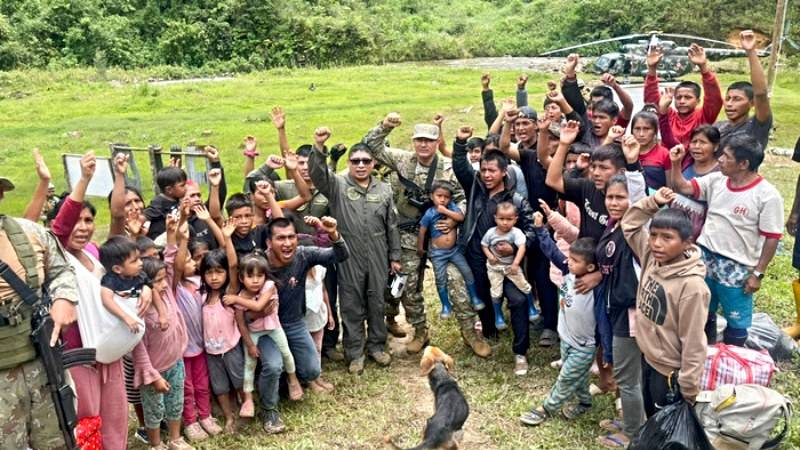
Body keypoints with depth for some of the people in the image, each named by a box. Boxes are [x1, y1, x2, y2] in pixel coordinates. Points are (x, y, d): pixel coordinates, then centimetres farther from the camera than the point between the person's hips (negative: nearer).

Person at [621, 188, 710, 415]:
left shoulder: (692, 286, -29)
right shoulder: (651, 258, -8)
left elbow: (693, 343, -24)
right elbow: (629, 224, 5)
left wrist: (689, 390, -18)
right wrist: (653, 202, -10)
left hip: (669, 371, -7)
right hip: (647, 358, 7)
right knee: (651, 416, 27)